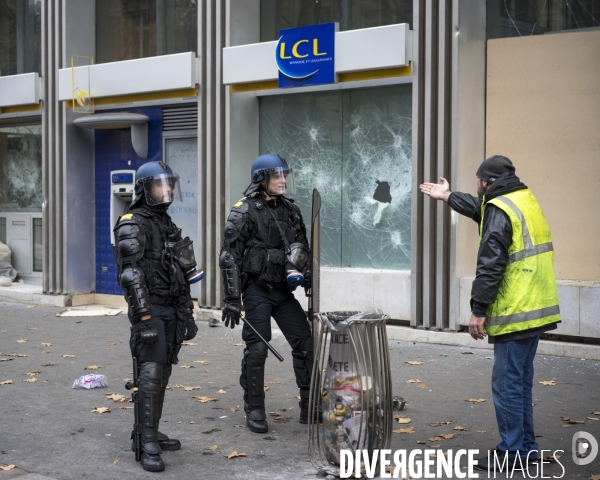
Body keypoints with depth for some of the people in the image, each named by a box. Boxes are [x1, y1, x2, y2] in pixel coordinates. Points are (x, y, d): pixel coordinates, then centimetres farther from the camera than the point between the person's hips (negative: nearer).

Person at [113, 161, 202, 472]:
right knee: (151, 374, -12)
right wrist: (144, 317, -23)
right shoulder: (132, 225, -9)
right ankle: (147, 445, -10)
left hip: (172, 311, 8)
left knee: (162, 374, 10)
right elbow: (130, 274, -18)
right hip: (150, 310, -8)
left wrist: (188, 313, 19)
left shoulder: (167, 224, 17)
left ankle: (147, 433, 19)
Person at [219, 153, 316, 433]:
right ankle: (254, 411, 9)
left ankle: (310, 405, 12)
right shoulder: (245, 212, -9)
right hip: (257, 290, -6)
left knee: (305, 342, 1)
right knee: (257, 349, -4)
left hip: (283, 290, 6)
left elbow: (302, 249, 19)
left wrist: (304, 277, 8)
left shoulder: (290, 210, 9)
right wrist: (232, 299, -14)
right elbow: (230, 258, -11)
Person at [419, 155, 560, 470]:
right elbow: (482, 211, 33)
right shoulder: (524, 199, 14)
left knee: (507, 384, -2)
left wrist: (478, 309, -16)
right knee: (521, 381, 17)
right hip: (536, 310, 10)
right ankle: (526, 448, 23)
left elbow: (490, 265, -19)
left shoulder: (499, 210, -13)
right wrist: (448, 197, 43)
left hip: (514, 314, -10)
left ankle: (512, 452, 4)